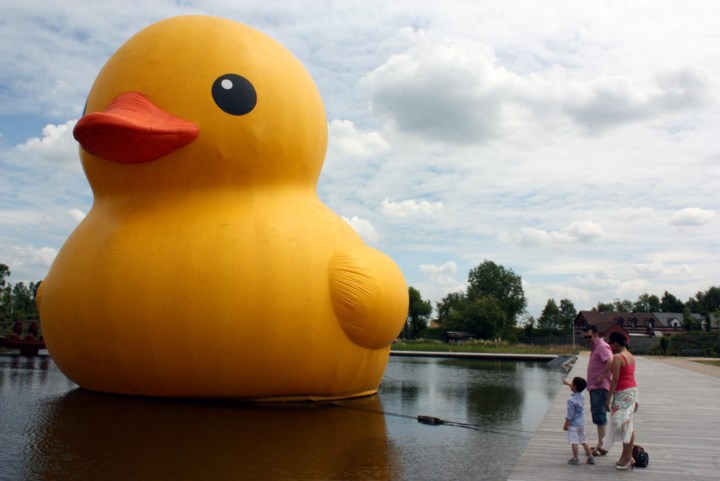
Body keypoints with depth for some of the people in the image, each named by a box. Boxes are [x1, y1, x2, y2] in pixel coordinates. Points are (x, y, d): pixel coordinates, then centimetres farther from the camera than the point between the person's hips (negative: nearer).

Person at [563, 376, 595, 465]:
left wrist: (566, 424, -10)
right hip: (582, 423, 8)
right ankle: (590, 457, 20)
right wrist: (568, 383, 35)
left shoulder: (571, 400, -22)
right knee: (584, 440, 16)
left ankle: (575, 459, 7)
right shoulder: (582, 396, 1)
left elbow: (570, 414, -19)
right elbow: (576, 390, 24)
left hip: (573, 424, -8)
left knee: (574, 442, 1)